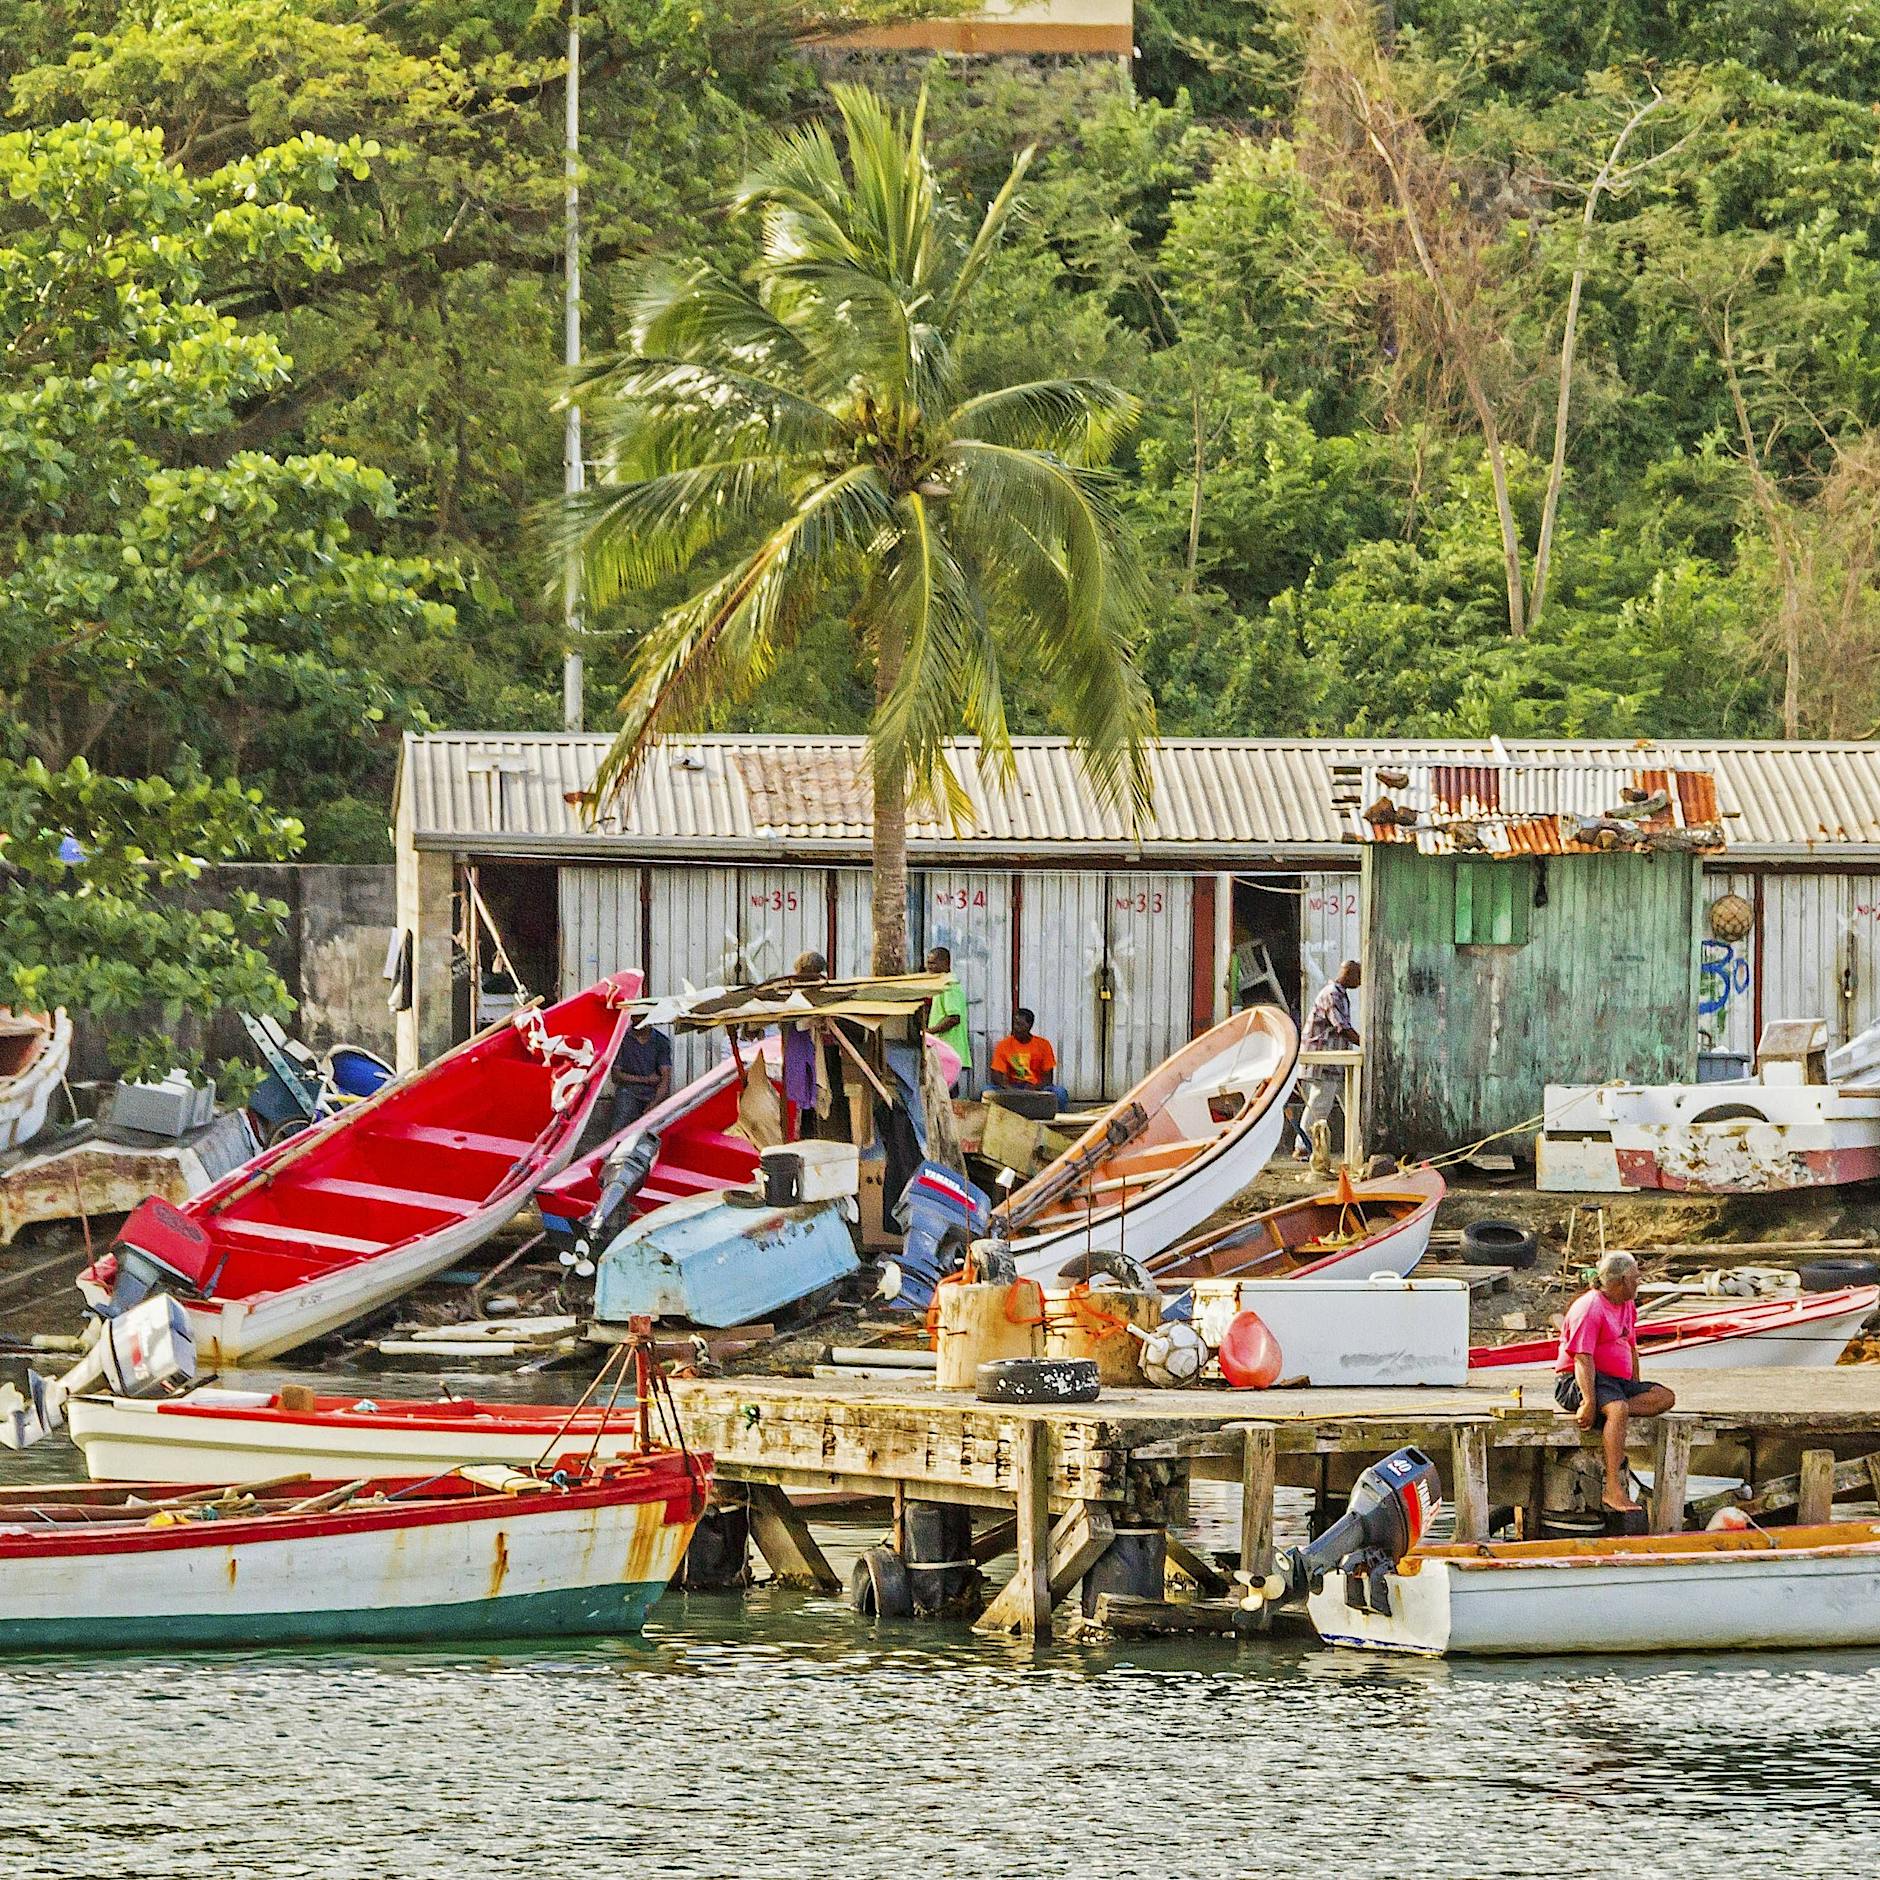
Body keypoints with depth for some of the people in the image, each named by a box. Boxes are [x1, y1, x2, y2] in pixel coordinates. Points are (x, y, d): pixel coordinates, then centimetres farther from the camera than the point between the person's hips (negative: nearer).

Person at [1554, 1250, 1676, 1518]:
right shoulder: (1590, 1308, -14)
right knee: (1618, 1408, -38)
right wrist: (1589, 1402, -30)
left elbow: (1631, 1348, 25)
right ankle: (1613, 1489, -43)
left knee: (1665, 1398, -10)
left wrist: (1637, 1390, 17)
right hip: (1574, 1382, -9)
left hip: (1617, 1380, 9)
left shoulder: (1627, 1306, 16)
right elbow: (1583, 1358, -22)